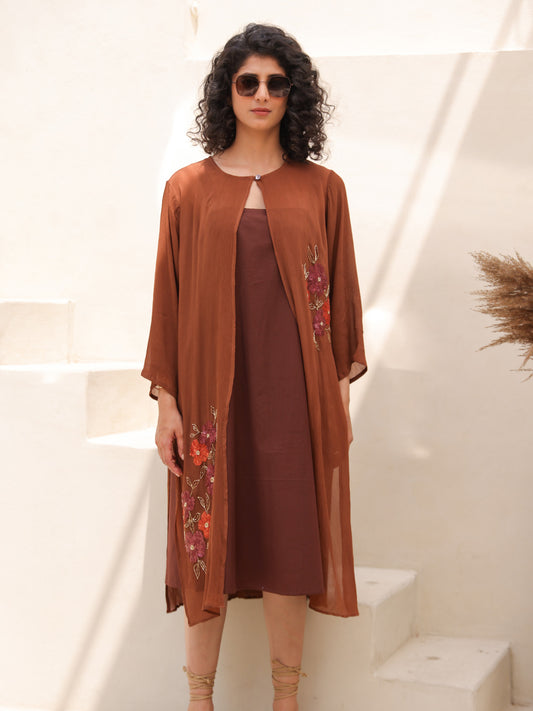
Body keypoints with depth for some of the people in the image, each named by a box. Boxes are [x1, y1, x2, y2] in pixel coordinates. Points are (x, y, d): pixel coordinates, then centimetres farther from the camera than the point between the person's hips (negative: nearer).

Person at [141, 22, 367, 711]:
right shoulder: (189, 188, 5)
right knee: (207, 545, 4)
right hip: (212, 390, 0)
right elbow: (169, 295, 3)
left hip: (295, 393, 0)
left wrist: (342, 393, 4)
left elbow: (341, 292, 8)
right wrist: (166, 401, -2)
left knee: (288, 541, 4)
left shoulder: (322, 188, 6)